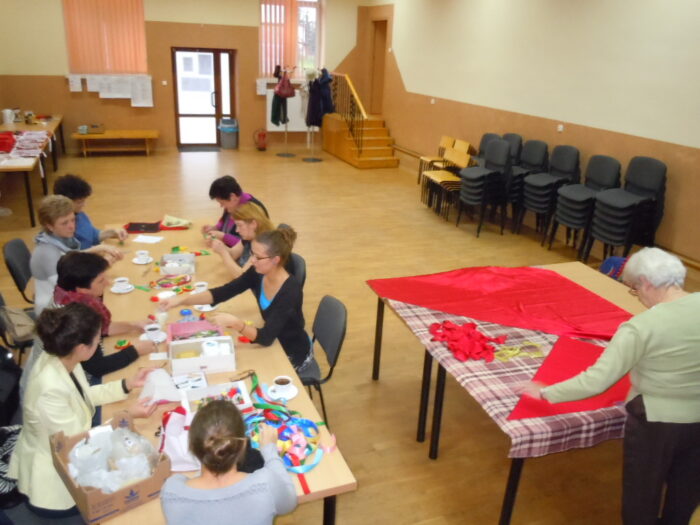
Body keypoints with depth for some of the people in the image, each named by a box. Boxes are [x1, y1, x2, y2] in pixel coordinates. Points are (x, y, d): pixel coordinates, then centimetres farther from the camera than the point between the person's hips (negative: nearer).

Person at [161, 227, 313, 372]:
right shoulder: (258, 273, -13)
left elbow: (266, 338, -35)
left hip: (293, 354, -6)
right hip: (274, 343, 6)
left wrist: (234, 322, -49)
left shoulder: (290, 291, -33)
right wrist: (182, 300, -21)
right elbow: (222, 293, -11)